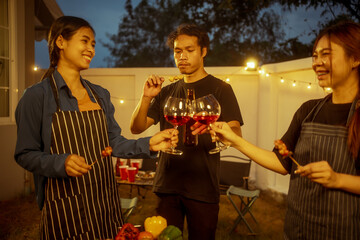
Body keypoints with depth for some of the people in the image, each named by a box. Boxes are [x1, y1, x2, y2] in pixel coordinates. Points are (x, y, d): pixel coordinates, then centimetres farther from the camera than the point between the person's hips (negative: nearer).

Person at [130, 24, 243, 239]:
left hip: (202, 188, -3)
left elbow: (236, 134, -12)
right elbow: (136, 128, 5)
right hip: (167, 185, 4)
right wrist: (146, 97, -13)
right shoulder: (167, 92, 10)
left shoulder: (220, 89, -2)